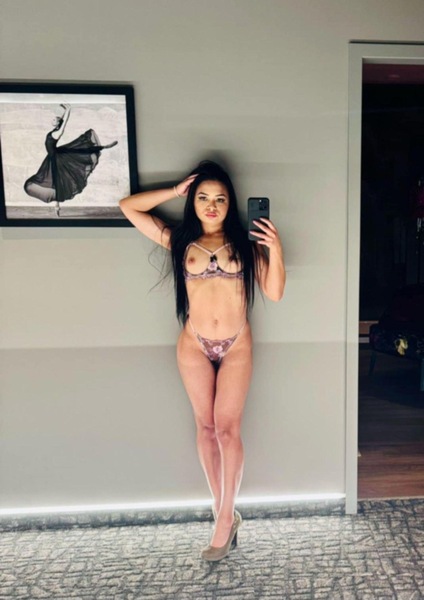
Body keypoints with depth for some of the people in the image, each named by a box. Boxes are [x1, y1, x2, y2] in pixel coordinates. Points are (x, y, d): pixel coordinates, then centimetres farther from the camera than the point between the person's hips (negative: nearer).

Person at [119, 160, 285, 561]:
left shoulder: (245, 242, 2)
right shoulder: (179, 240, 3)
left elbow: (274, 293, -2)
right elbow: (128, 207, 3)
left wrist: (275, 250, -16)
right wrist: (175, 191, 1)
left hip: (236, 346, -1)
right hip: (194, 346, 1)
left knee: (227, 426, -3)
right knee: (206, 426, 8)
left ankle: (225, 516, 12)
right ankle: (223, 511, 24)